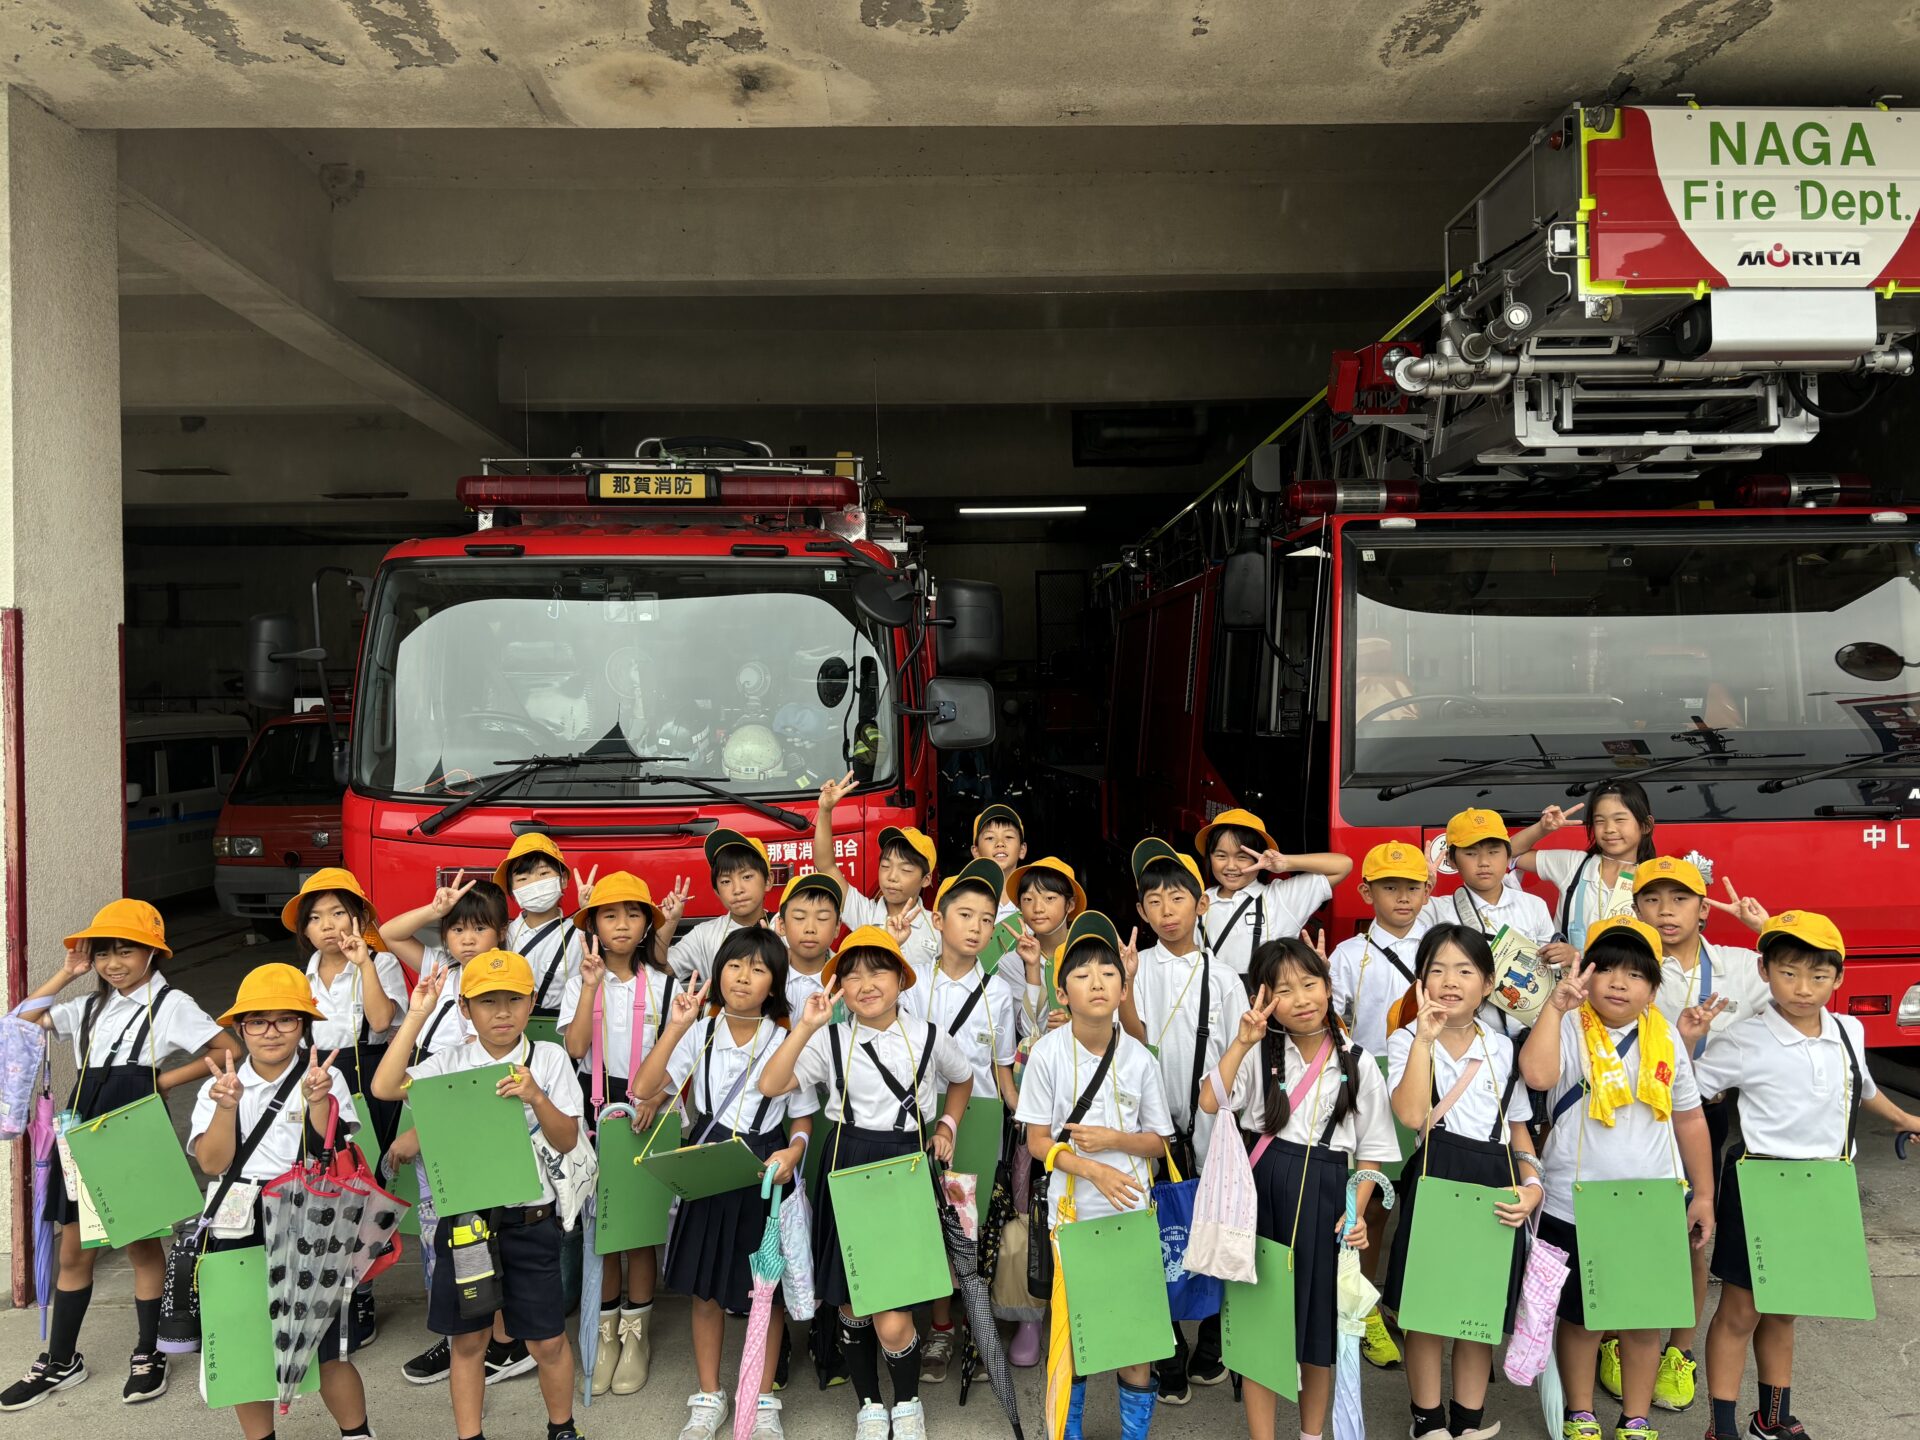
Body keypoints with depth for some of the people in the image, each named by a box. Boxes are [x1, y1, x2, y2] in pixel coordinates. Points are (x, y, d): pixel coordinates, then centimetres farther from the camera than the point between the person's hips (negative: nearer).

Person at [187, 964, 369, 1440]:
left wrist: (317, 1101, -24)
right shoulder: (219, 1087, 5)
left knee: (326, 1352, 1)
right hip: (238, 1234, 3)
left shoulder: (326, 1079, -2)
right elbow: (212, 1163, -6)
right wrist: (227, 1106, -20)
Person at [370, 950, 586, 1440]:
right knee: (468, 1340, 12)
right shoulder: (451, 1063, -1)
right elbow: (384, 1087, -17)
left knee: (547, 1340, 8)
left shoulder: (548, 1058, -4)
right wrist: (417, 1016, -16)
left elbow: (567, 1141, -5)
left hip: (529, 1219, -1)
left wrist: (536, 1097, -23)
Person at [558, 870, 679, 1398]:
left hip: (647, 1113, -1)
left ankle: (636, 1334, 17)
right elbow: (575, 1047, -13)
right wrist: (591, 985, -18)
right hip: (594, 1111, 1)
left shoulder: (662, 983, 0)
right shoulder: (580, 984, 1)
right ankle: (606, 1331, 21)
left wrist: (656, 1097, -18)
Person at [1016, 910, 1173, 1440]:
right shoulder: (1048, 1052, -10)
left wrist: (1112, 1140, -16)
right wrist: (1093, 1170, -21)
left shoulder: (1138, 1057, -5)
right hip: (1071, 1211, -1)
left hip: (1131, 1210, 1)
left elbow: (1156, 1140, 3)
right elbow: (1038, 1142, -7)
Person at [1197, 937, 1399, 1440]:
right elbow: (1209, 1103, -17)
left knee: (1320, 1323, 13)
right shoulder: (1260, 1052, -2)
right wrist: (1242, 1042, -19)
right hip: (1265, 1195, -1)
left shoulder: (1357, 1062, 1)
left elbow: (1371, 1150, 5)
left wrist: (1356, 1211, -6)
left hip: (1326, 1196, 1)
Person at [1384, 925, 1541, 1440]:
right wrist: (1426, 1037, -20)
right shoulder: (1407, 1041, -4)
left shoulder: (1503, 1047, 7)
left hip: (1494, 1185, 3)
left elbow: (1519, 1127, 14)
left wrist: (1532, 1184, -2)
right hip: (1434, 1179, -3)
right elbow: (1411, 1116, -21)